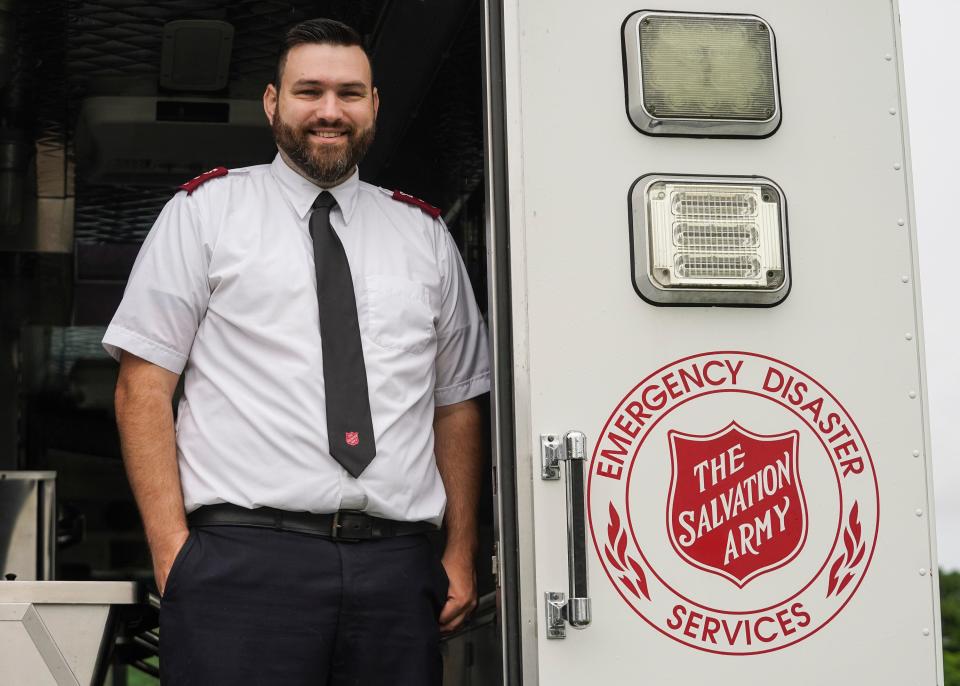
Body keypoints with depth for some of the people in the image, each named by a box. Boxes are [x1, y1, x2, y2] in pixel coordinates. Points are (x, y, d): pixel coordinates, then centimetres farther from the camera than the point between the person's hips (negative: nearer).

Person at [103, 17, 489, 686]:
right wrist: (172, 548, -8)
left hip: (398, 565, 3)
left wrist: (461, 555, 9)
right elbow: (144, 383, 1)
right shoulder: (206, 210, 7)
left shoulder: (426, 233, 16)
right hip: (243, 557, -2)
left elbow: (458, 402, 16)